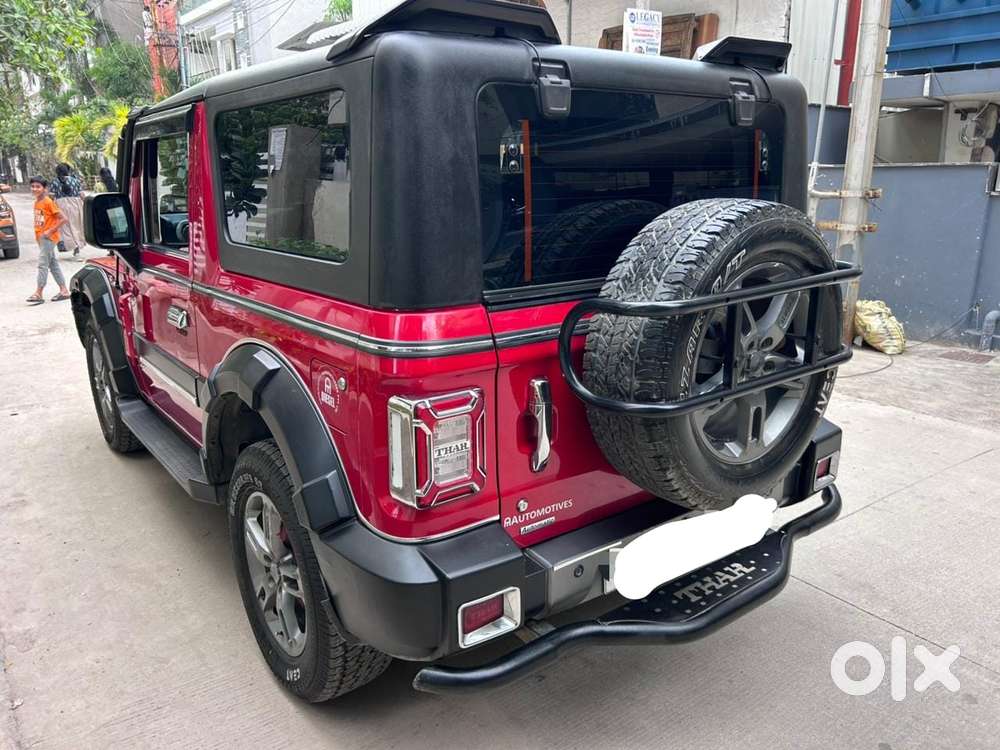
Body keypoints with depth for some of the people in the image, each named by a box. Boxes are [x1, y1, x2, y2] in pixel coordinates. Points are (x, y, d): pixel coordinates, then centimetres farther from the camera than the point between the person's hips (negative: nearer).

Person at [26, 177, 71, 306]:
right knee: (53, 264, 10)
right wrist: (38, 234, 11)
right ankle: (64, 291, 14)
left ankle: (38, 294, -9)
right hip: (40, 237, 9)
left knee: (42, 264, -10)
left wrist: (50, 231, -17)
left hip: (48, 237, -9)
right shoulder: (36, 203, 11)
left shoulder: (48, 202, -13)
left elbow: (63, 219, -17)